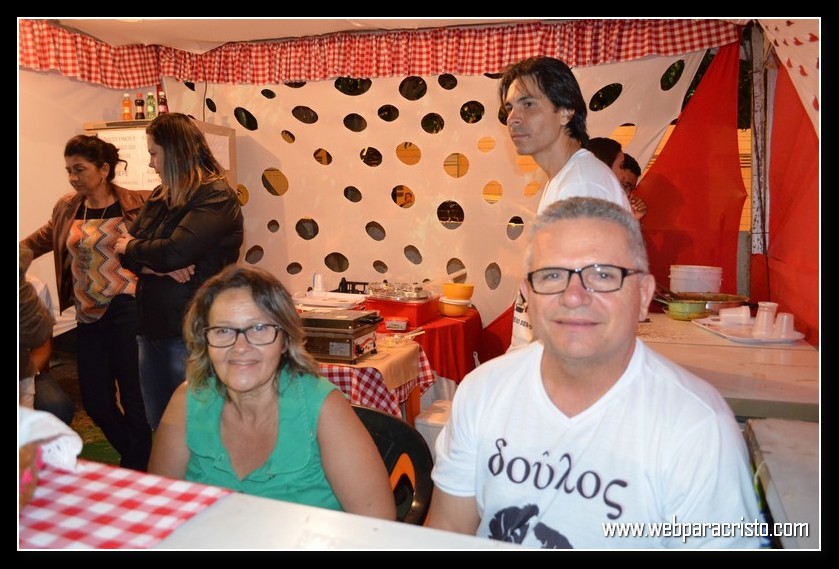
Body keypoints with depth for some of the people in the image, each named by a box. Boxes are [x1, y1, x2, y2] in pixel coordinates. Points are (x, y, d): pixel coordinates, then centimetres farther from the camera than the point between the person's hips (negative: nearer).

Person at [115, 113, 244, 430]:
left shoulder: (216, 196, -13)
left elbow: (176, 252, -24)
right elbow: (126, 252, 8)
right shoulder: (159, 198, 11)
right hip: (152, 328, 8)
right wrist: (157, 266, -13)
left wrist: (132, 247, -4)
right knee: (157, 425, 19)